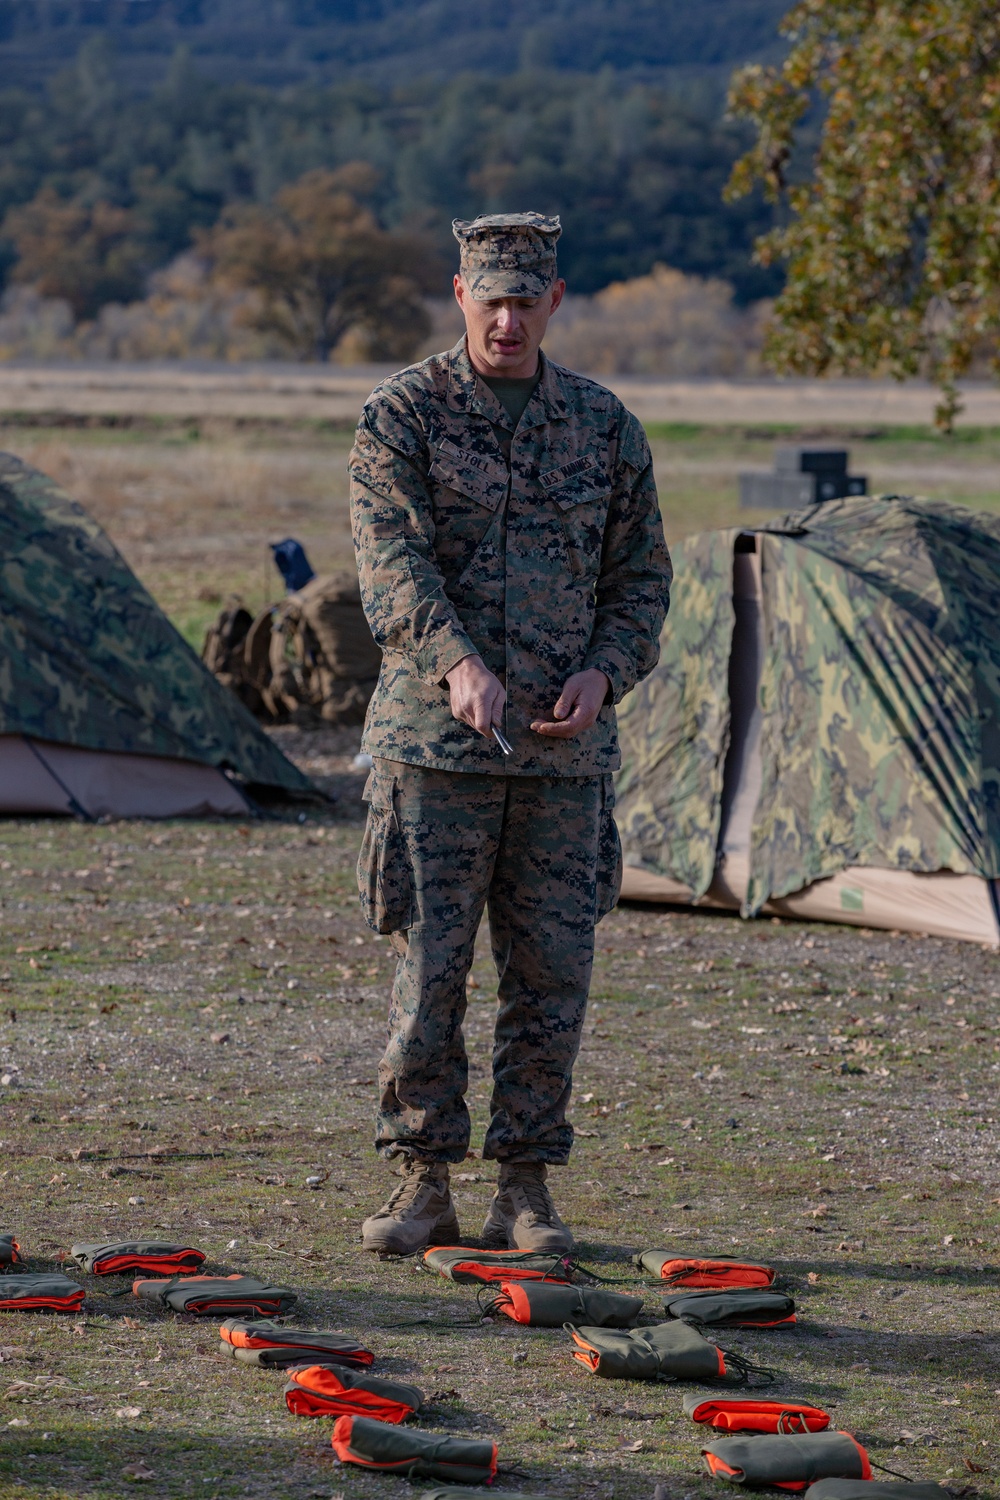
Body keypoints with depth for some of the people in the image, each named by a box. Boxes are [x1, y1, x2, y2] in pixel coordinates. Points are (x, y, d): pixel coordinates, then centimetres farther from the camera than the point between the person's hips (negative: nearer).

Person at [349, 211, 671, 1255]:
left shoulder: (604, 426, 9)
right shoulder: (400, 416, 0)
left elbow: (641, 577, 13)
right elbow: (392, 558, -14)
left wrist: (602, 672, -7)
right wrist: (457, 662, -30)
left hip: (564, 751, 3)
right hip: (434, 745, -2)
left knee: (550, 975, 3)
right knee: (428, 968, -3)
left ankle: (526, 1192, 12)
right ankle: (423, 1187, 6)